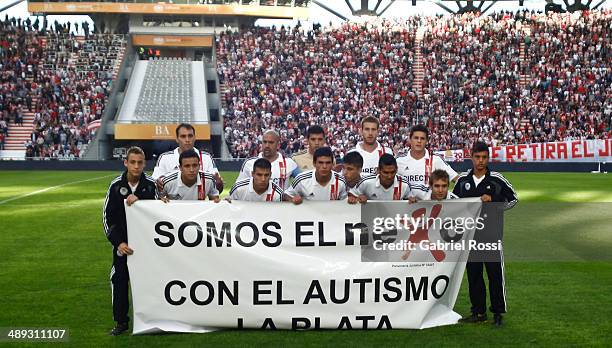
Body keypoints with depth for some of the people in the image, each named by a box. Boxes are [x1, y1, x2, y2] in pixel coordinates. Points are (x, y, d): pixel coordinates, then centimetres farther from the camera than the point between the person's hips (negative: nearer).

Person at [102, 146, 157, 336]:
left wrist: (138, 202, -24)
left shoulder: (151, 185, -7)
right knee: (119, 281, 1)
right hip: (122, 242, 1)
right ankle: (121, 321, 12)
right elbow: (107, 216, -1)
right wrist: (117, 242, -9)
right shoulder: (116, 185, -5)